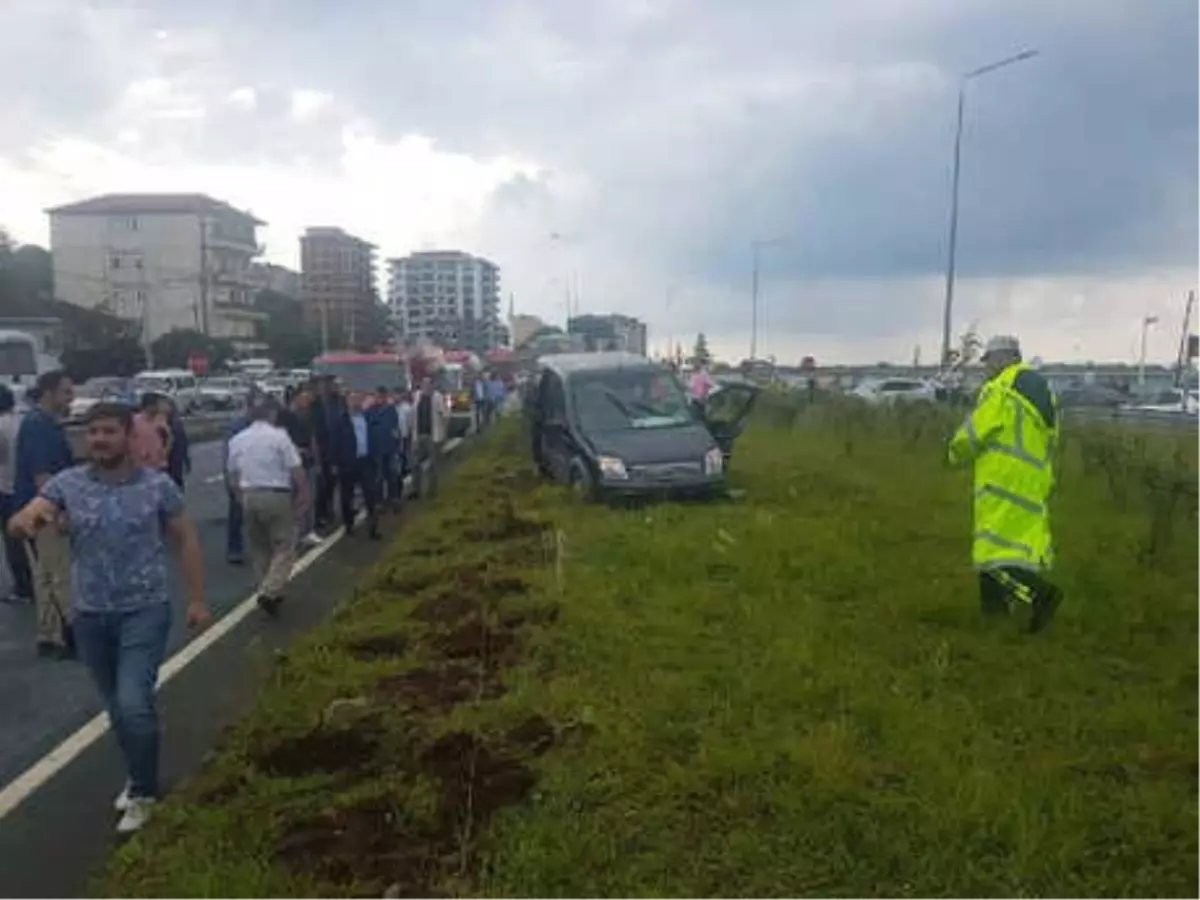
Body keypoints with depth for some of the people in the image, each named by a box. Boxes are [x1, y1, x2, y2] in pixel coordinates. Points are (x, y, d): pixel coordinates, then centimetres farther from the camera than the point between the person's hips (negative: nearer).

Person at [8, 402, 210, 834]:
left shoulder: (158, 485, -7)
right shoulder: (67, 483, -4)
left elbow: (186, 541, 0)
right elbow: (17, 523, -14)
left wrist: (197, 598, -2)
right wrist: (28, 521, -39)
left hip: (145, 611, -3)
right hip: (90, 615, 3)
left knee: (133, 705, -13)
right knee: (116, 707, 17)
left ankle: (142, 791, 11)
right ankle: (140, 777, 40)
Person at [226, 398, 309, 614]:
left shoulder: (237, 440, 7)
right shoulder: (279, 436, -9)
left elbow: (233, 475, 13)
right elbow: (297, 471, -12)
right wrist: (303, 494, 2)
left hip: (249, 497, 5)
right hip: (277, 496, -5)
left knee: (259, 547, 19)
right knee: (284, 547, 1)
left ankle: (269, 590, 26)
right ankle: (269, 592, -12)